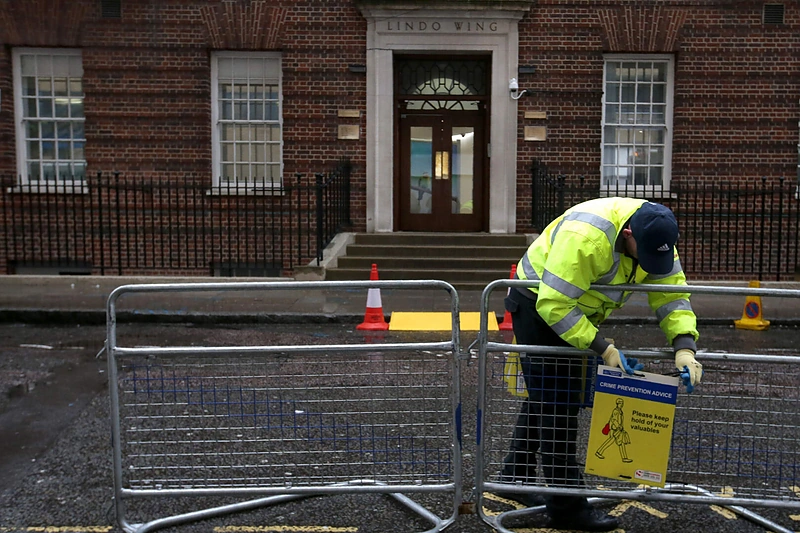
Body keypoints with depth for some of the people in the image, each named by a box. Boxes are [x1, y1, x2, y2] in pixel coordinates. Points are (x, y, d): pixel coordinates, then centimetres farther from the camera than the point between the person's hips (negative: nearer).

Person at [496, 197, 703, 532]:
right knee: (557, 402, -7)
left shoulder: (655, 235, -13)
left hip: (574, 308, 8)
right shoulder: (586, 237, -37)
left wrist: (684, 347, -24)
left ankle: (516, 475, 31)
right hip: (540, 304, -8)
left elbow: (672, 294, -9)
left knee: (545, 396, 16)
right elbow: (554, 303, -35)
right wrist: (603, 348, -34)